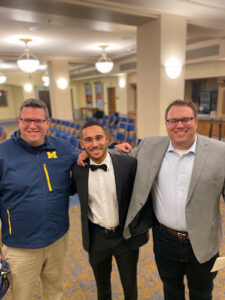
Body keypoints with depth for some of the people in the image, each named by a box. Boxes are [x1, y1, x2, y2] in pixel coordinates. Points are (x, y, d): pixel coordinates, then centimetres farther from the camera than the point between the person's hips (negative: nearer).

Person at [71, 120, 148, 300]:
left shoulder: (128, 164, -17)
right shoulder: (79, 169, -10)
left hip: (126, 235, -1)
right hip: (96, 237, 2)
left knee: (130, 285, 21)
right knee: (102, 283, 27)